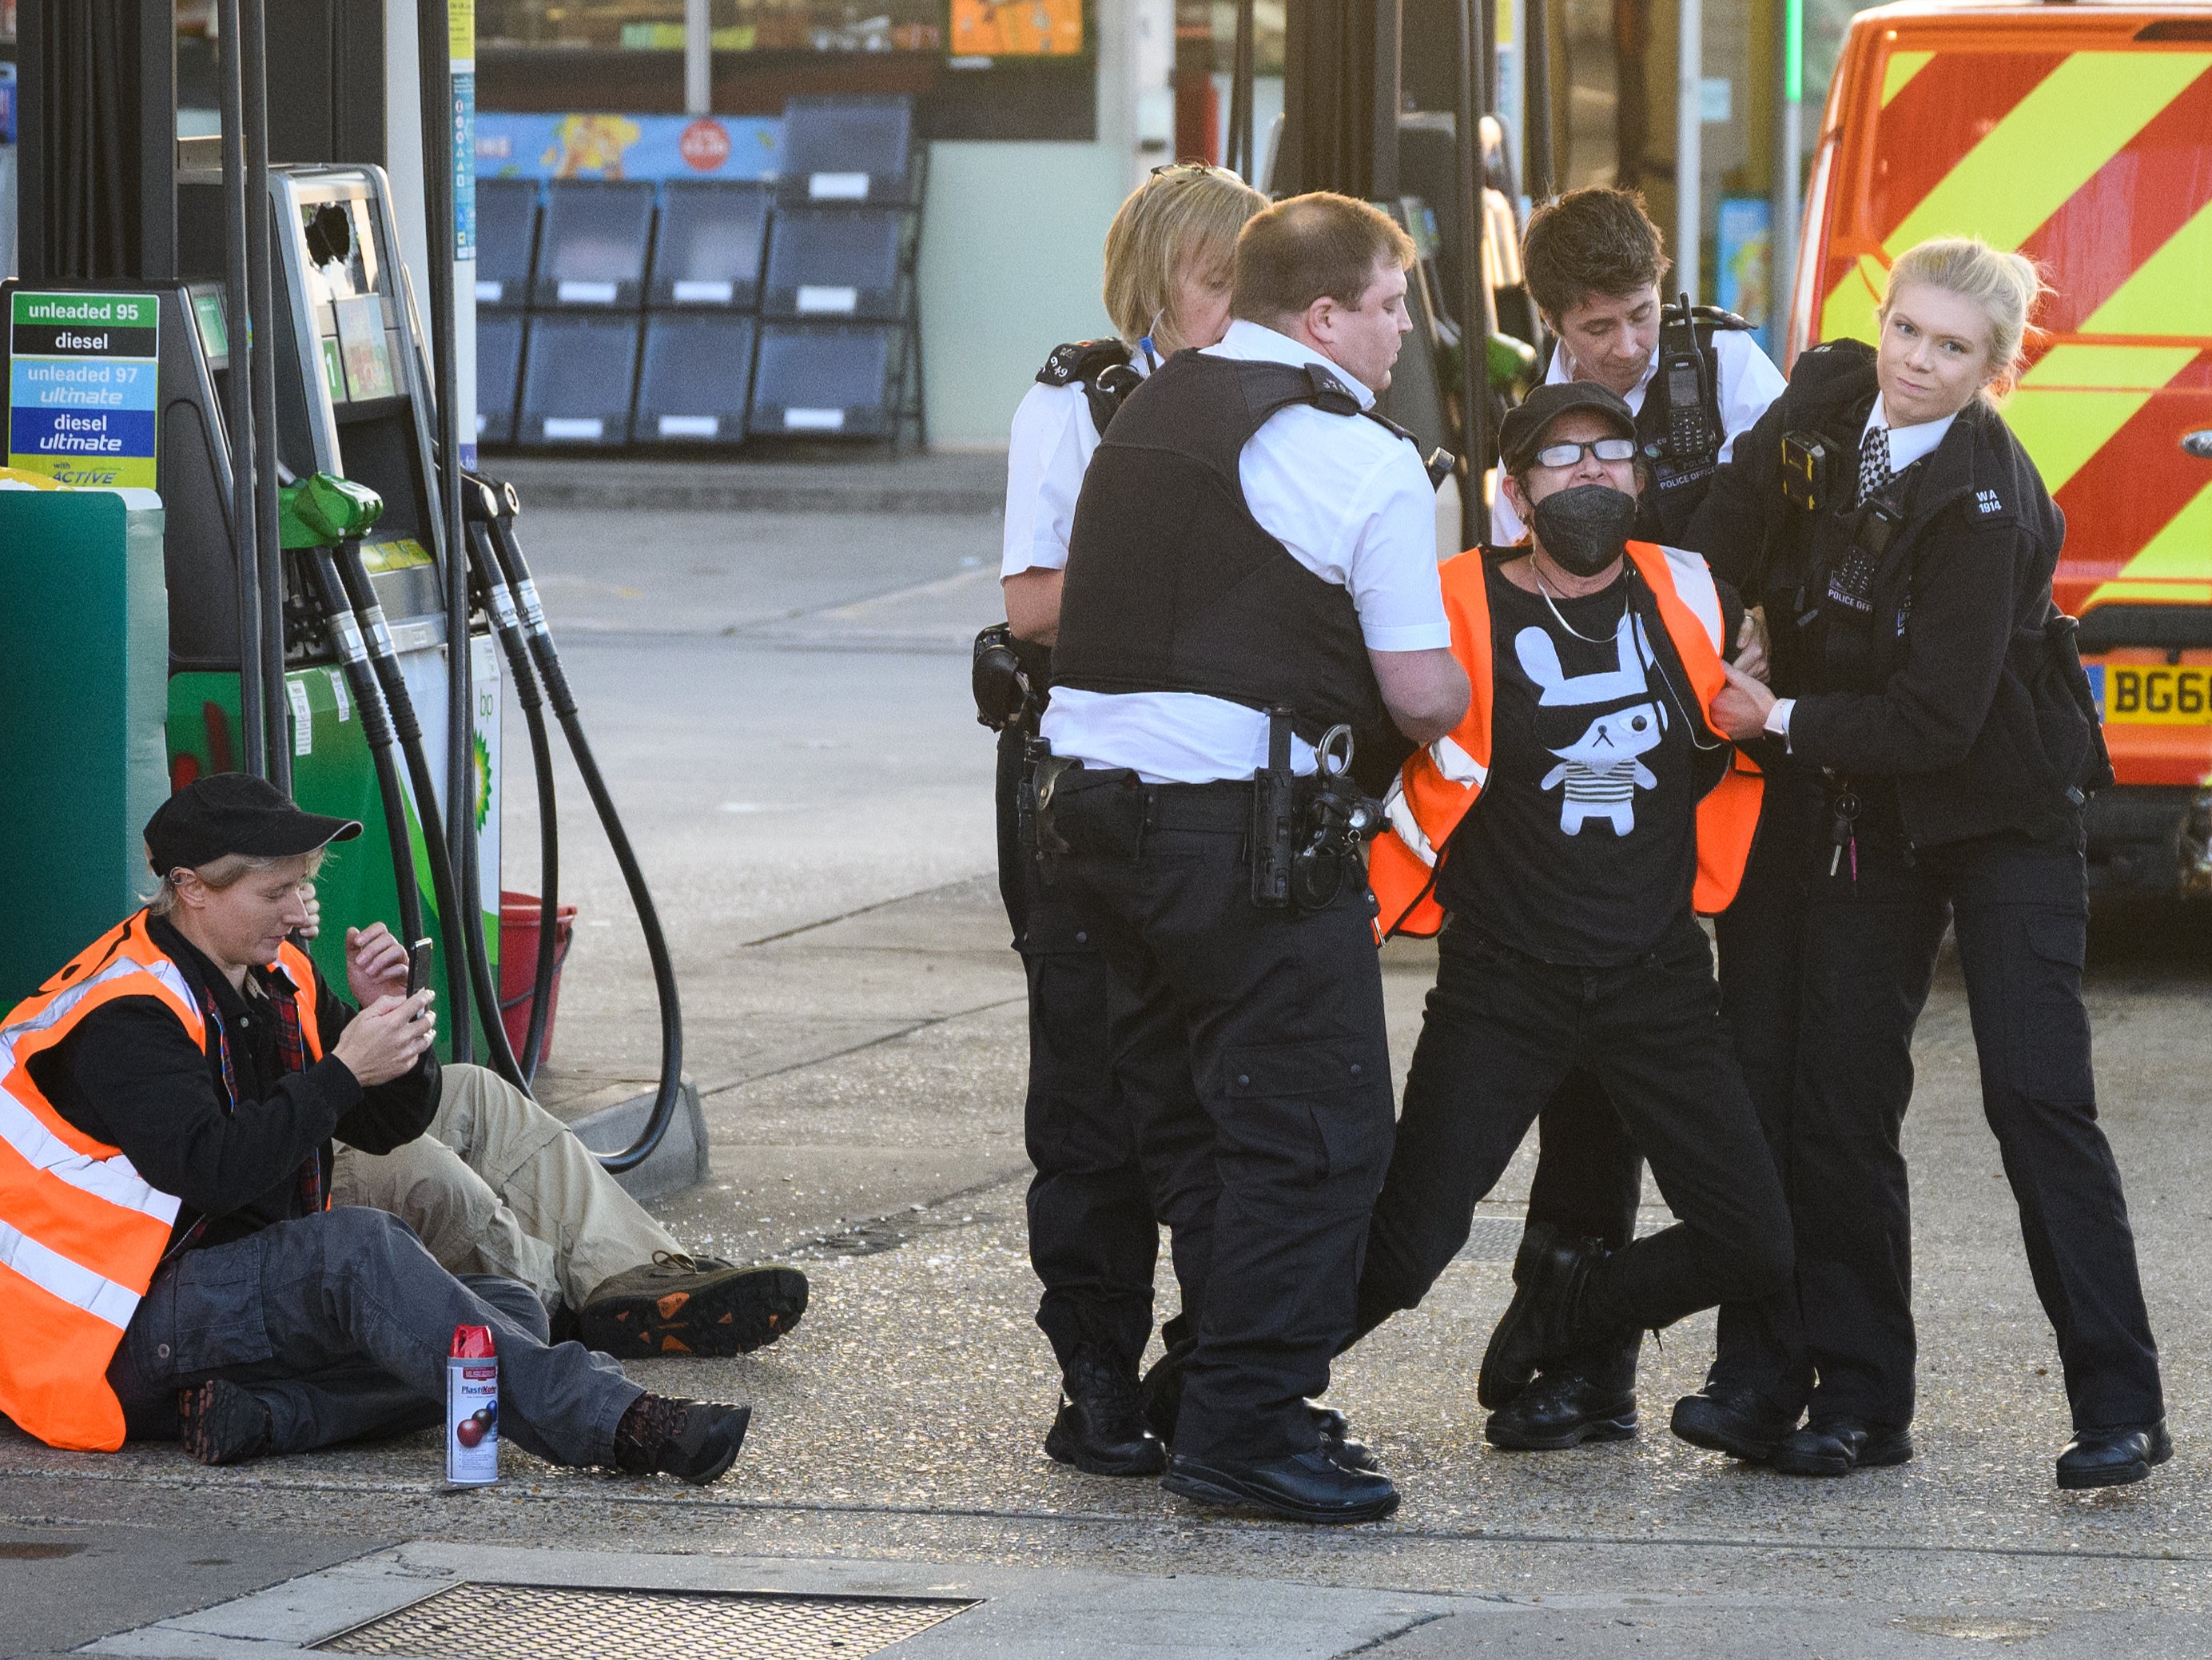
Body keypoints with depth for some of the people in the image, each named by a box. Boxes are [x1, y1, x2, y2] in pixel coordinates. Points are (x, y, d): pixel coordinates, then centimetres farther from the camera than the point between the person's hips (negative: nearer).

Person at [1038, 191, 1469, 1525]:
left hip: (1092, 798, 8)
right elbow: (1423, 695, -11)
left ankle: (1229, 1396, 22)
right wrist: (1449, 697, 13)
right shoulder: (1364, 461, -9)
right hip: (1244, 824, -8)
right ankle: (1248, 1426, -4)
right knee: (1313, 1134, -3)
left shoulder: (1148, 414, 14)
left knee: (1187, 1115, 17)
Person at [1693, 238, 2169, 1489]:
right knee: (1839, 1102, 3)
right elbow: (1737, 549, 10)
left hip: (2004, 814, -6)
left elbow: (1939, 718, -24)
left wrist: (1785, 720, -17)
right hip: (1873, 813, 6)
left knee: (2037, 1098, -10)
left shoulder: (1986, 500, -23)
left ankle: (2121, 1408, -6)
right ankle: (1856, 1398, 10)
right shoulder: (1832, 400, -4)